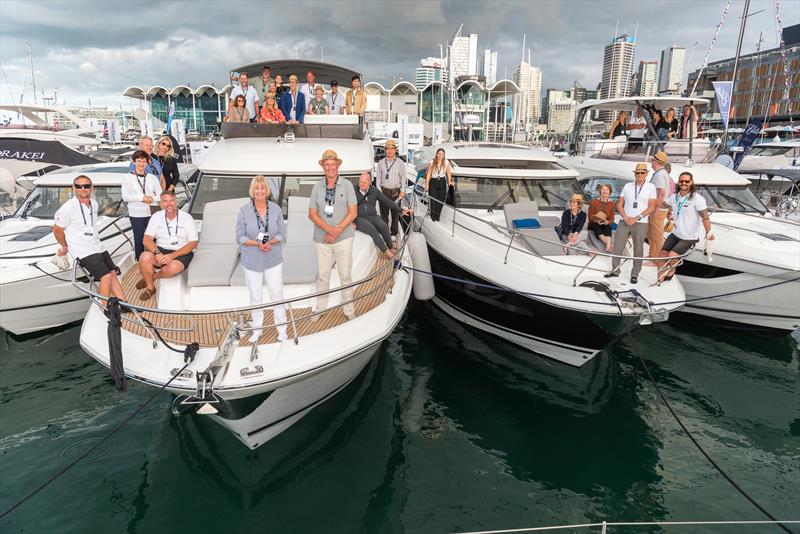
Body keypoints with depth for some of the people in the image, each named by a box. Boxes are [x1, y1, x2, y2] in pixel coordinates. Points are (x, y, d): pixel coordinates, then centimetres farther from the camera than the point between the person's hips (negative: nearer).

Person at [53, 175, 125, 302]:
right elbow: (57, 230, -5)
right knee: (106, 277, -16)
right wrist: (65, 247, 7)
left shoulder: (94, 204, 9)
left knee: (113, 274, 7)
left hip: (98, 247, 8)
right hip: (84, 252, -8)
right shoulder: (68, 208, -14)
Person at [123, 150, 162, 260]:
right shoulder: (127, 177, 5)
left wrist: (151, 198, -12)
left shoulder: (152, 178, 11)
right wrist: (142, 197, -13)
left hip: (152, 213, 2)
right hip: (136, 214, -1)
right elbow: (125, 197, -5)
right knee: (139, 239, 2)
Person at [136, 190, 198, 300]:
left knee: (173, 268, -35)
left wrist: (172, 255, -20)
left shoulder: (186, 217, -4)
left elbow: (193, 243, -8)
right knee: (145, 257, -30)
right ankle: (150, 287, -2)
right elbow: (147, 240, -3)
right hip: (160, 250, 3)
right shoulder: (156, 217, 3)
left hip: (182, 253, -2)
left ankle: (153, 276, 1)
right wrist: (157, 253, -24)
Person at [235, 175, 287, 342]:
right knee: (255, 297, 11)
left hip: (273, 259, 0)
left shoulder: (276, 209, -2)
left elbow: (281, 234, 1)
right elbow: (240, 237, -6)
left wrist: (270, 242, -19)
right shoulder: (244, 210, -6)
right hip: (252, 260, 0)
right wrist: (257, 243, -21)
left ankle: (282, 329, 18)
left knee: (277, 294, 3)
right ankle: (257, 329, 28)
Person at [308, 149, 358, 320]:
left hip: (344, 238, -1)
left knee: (345, 275, 5)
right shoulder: (317, 187, 4)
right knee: (322, 275, 9)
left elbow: (352, 213, -3)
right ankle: (320, 308, 24)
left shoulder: (347, 185, 0)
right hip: (322, 239, 2)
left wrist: (337, 231, -13)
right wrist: (329, 229, -14)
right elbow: (312, 214, 0)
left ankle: (349, 309, 18)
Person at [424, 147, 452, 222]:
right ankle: (433, 218, 6)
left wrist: (449, 181, -7)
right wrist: (427, 184, -5)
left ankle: (437, 218, 10)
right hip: (433, 182, -1)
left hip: (442, 182, 1)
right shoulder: (432, 162, -1)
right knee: (433, 201, -3)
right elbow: (428, 173, 0)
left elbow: (449, 173, 8)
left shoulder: (446, 162, 3)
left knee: (440, 201, 1)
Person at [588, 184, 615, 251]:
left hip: (605, 225, 1)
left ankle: (608, 247, -54)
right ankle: (608, 244, -52)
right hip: (594, 224, -1)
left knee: (608, 227, -33)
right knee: (596, 226, -36)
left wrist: (607, 222, -20)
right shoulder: (594, 201, 2)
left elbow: (612, 218, 4)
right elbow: (590, 216, -3)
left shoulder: (611, 204, 7)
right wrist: (597, 221, -23)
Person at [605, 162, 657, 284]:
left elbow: (651, 207, -3)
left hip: (640, 223, -2)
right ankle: (615, 270, 14)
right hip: (624, 221, 3)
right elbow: (619, 204, 7)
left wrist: (636, 218, -12)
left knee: (638, 250, 1)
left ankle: (635, 274, 9)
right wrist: (625, 218, -7)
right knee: (617, 247, 2)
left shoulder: (650, 187, 2)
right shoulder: (628, 186, 9)